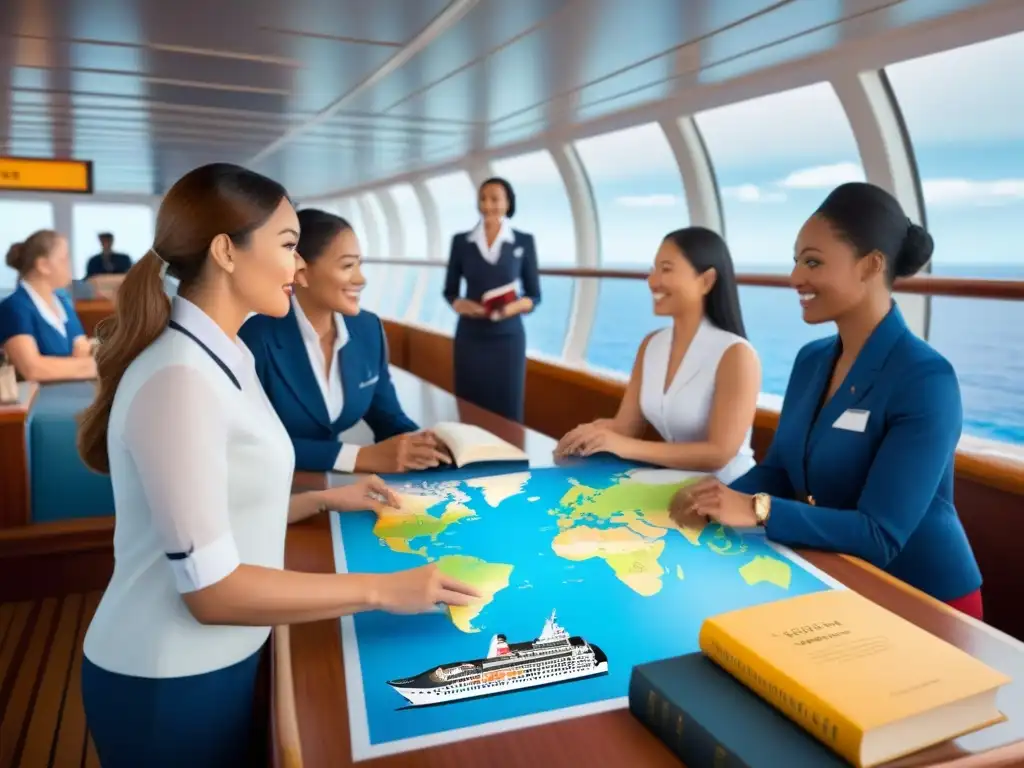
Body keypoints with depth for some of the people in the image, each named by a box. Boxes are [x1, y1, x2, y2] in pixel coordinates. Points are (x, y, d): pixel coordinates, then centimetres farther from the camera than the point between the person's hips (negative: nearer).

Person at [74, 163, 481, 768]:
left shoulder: (223, 360, 4)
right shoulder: (179, 379, -25)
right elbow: (211, 589, -26)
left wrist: (325, 501, 6)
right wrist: (382, 589, -22)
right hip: (170, 684, -8)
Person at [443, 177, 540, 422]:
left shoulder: (524, 242, 1)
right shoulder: (461, 241, 4)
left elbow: (534, 295, 3)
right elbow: (450, 291, 9)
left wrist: (513, 307, -17)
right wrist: (462, 305, -13)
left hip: (507, 337, -1)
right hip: (470, 337, 1)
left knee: (507, 408, 1)